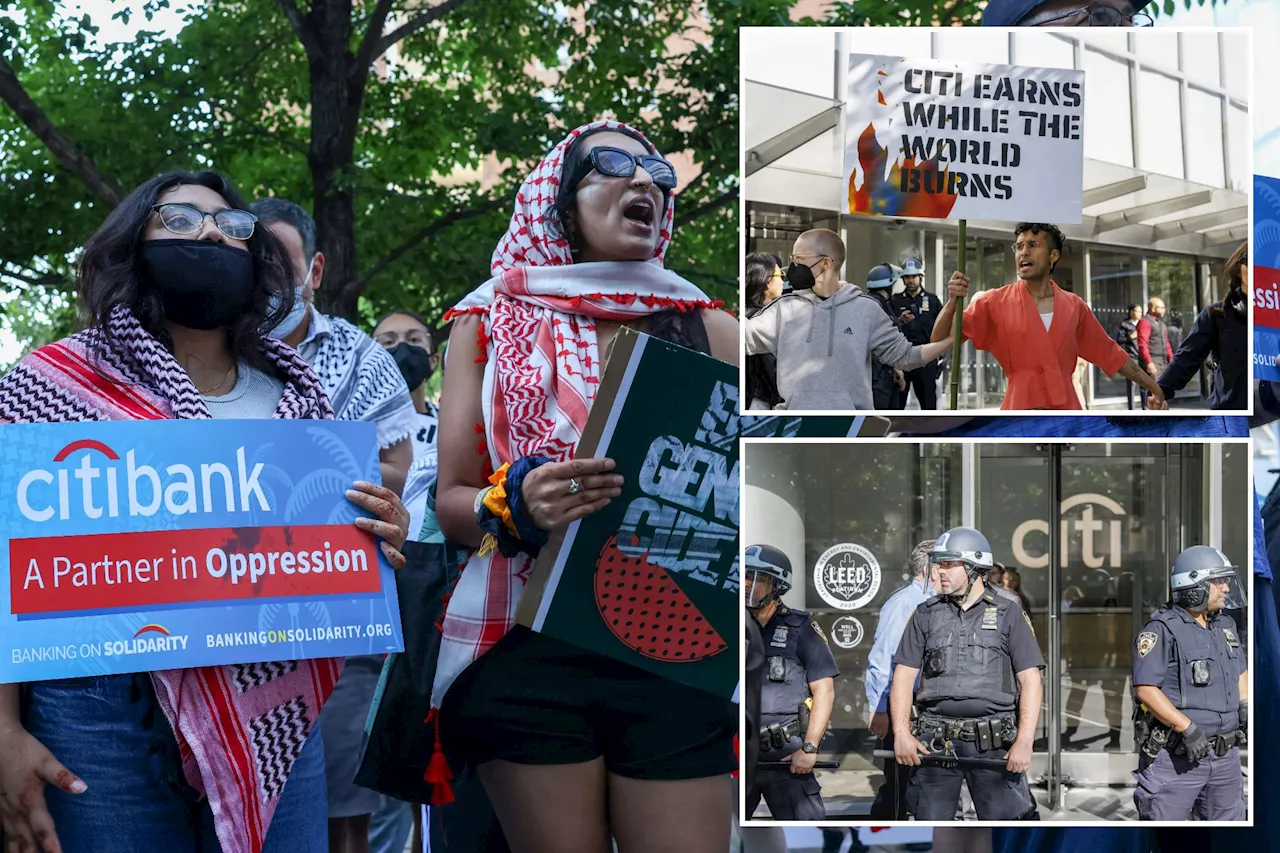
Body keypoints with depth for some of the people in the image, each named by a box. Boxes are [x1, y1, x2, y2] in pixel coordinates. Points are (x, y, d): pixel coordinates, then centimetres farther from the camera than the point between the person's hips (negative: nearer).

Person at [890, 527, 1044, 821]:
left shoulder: (1008, 615, 5)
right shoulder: (927, 614, 12)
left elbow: (1030, 680, 0)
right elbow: (904, 675, 8)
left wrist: (1024, 741, -11)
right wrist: (901, 733, -6)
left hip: (992, 742, -2)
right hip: (936, 742, 2)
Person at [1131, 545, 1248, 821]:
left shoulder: (1226, 625, 13)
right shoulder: (1162, 630, -11)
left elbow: (1240, 672, 26)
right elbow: (1146, 689, -17)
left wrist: (1245, 706, 6)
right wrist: (1188, 728, -22)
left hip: (1225, 757, 7)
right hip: (1175, 757, -7)